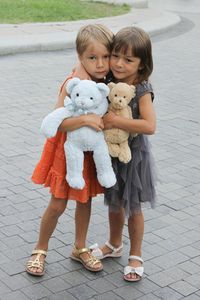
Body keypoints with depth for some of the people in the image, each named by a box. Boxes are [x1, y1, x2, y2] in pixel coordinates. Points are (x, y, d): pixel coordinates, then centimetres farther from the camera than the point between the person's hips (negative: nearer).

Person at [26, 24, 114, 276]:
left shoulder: (104, 82, -5)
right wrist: (85, 119, -41)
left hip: (91, 151, 6)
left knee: (85, 199, 18)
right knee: (57, 205, 4)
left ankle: (80, 248, 37)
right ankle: (40, 250, 26)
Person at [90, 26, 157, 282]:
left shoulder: (142, 90, -23)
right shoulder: (109, 82, -6)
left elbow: (149, 126, -35)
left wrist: (115, 121, -33)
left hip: (133, 155, -5)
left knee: (133, 208, 11)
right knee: (114, 203, 22)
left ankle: (135, 256, 30)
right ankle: (114, 245, 44)